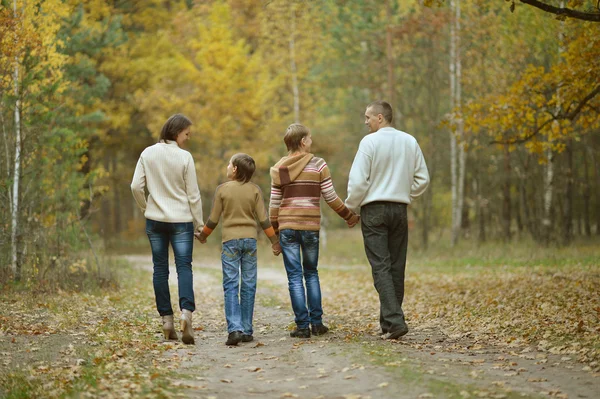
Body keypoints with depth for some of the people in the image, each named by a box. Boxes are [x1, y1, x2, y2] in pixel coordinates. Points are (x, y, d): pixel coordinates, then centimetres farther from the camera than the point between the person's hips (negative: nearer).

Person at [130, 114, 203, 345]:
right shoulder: (184, 157, -9)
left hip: (155, 220, 3)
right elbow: (193, 195, -6)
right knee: (184, 267, -2)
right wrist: (199, 223, 2)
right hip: (181, 220, -3)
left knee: (160, 268, 9)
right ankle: (186, 312, -23)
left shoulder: (148, 154, 1)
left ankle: (166, 320, 9)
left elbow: (136, 186, -2)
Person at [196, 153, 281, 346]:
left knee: (231, 286, -2)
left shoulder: (222, 189, -3)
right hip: (250, 239, 2)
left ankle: (234, 329, -16)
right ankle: (247, 331, 7)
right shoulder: (255, 190, 1)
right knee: (248, 286, 6)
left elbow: (213, 219, 1)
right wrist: (274, 241, 8)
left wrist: (202, 236, 17)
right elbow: (263, 219, 0)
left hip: (230, 240, -2)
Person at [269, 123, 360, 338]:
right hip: (310, 226, 0)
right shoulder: (318, 165, -2)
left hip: (287, 226, 1)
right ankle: (316, 321, 10)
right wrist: (350, 217, 13)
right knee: (311, 273, 15)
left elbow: (274, 204, 5)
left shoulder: (278, 169, 4)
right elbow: (331, 198, 0)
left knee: (295, 276, 3)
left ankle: (302, 325, 0)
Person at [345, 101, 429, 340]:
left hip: (374, 209, -5)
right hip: (400, 209, 5)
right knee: (397, 267, 10)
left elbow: (358, 181, -13)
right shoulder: (410, 142, 6)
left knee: (381, 267, -6)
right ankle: (387, 321, 17)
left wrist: (351, 207, 1)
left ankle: (394, 321, -18)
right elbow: (422, 179, 9)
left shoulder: (369, 141, -9)